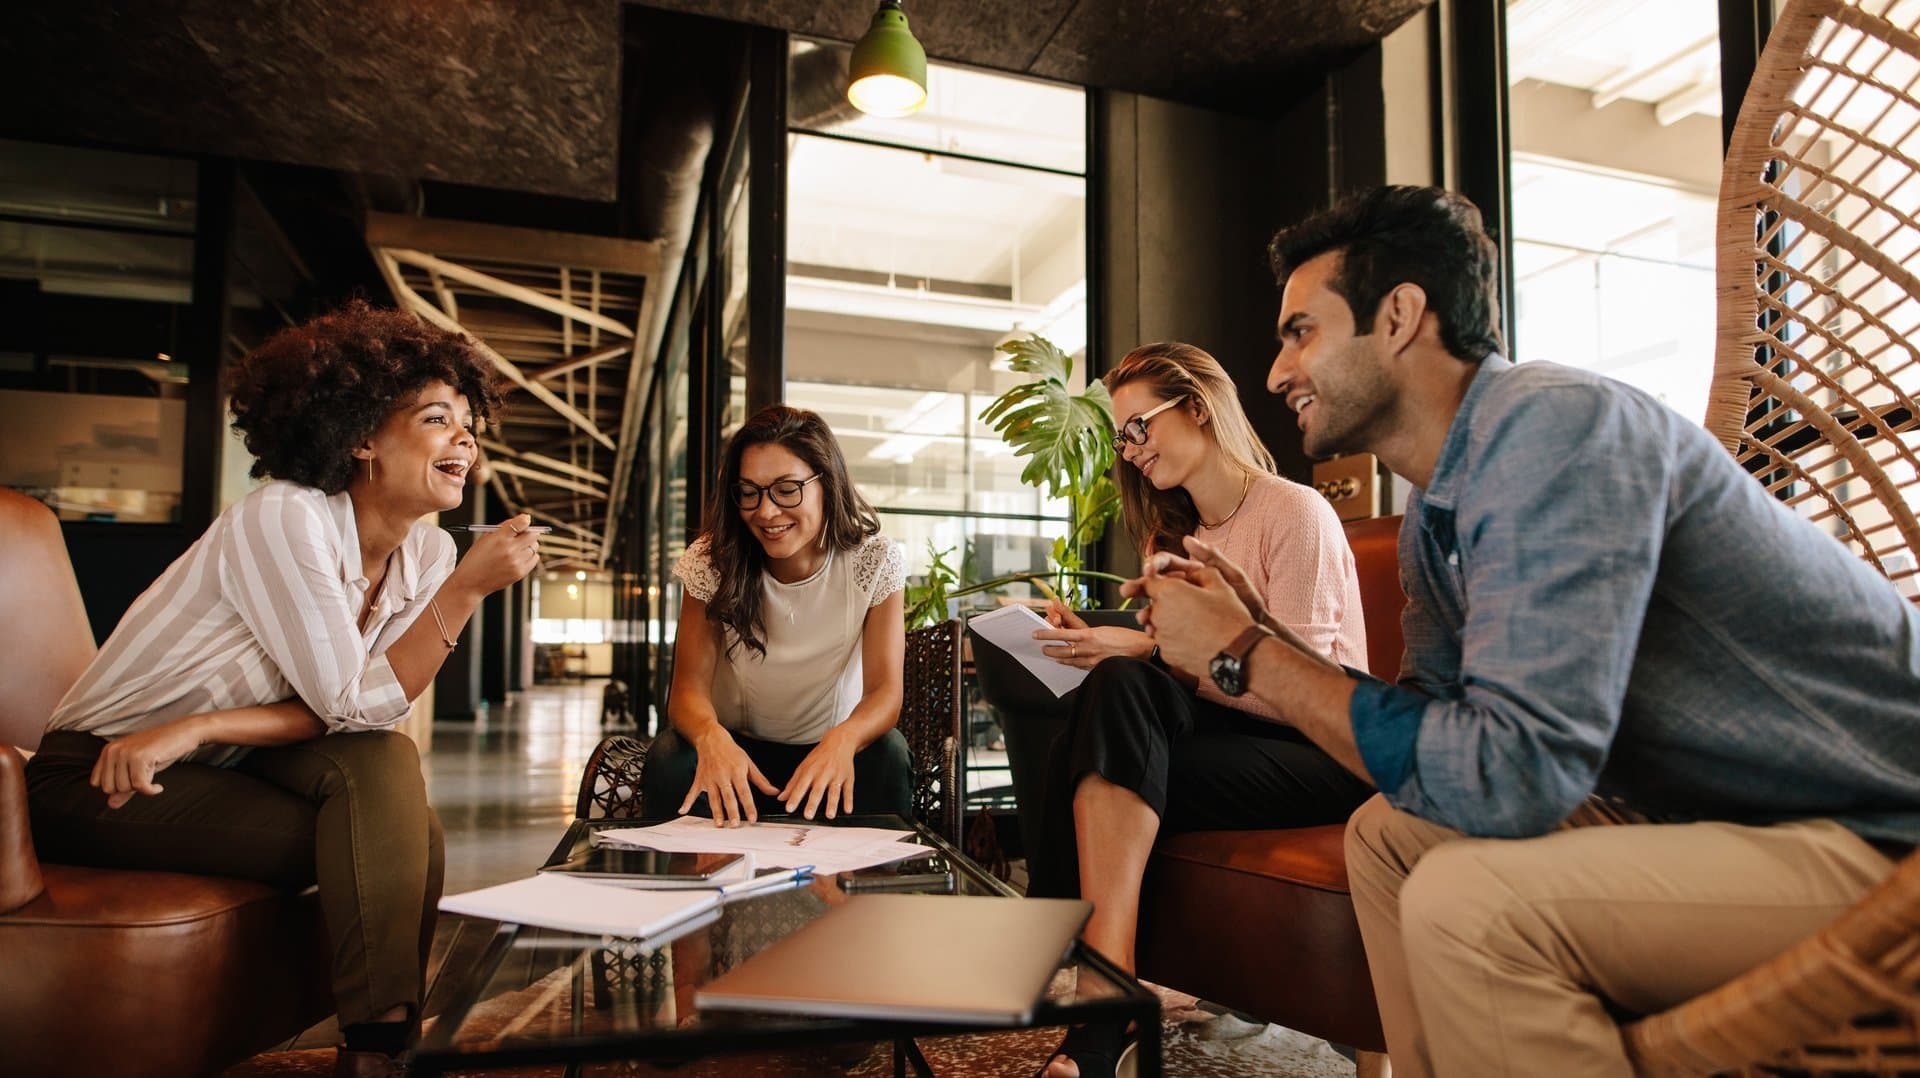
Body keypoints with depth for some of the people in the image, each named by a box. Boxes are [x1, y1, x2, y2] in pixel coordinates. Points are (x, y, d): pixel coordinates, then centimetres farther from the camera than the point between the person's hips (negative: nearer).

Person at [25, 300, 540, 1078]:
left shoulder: (427, 553, -6)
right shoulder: (285, 518, -24)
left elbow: (373, 714, -9)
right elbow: (353, 705, -25)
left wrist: (199, 728, -22)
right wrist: (469, 588, -31)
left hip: (218, 770, 5)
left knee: (384, 766, -23)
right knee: (399, 840, -23)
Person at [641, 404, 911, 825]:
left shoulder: (876, 562, -14)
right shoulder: (712, 561, -13)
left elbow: (885, 690, -20)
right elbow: (690, 688, -18)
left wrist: (844, 738, -44)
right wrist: (711, 735, -43)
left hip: (831, 749, 0)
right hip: (737, 747, 1)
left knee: (888, 755, -31)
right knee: (670, 758, -30)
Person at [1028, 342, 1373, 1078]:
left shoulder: (1295, 512, -8)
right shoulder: (1173, 532, 15)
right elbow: (1178, 666, 8)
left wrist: (1149, 652, -24)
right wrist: (1105, 649, -11)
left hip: (1319, 751, -6)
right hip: (1232, 735, 6)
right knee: (1114, 687, -26)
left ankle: (1098, 1016, -23)